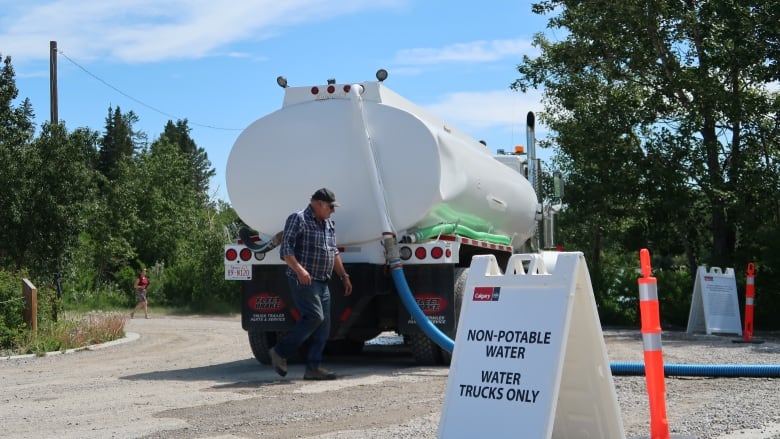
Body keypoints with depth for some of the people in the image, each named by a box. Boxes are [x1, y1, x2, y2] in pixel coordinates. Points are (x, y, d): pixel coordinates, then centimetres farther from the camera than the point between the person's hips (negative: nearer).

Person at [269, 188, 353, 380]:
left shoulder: (329, 224, 17)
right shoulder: (298, 219, -9)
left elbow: (334, 253, 26)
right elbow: (286, 248, -16)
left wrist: (344, 276, 22)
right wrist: (299, 269, -29)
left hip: (322, 283, 9)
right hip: (303, 280, -9)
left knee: (324, 323, 3)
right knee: (314, 317, -16)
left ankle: (313, 367, 6)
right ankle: (280, 352, -4)